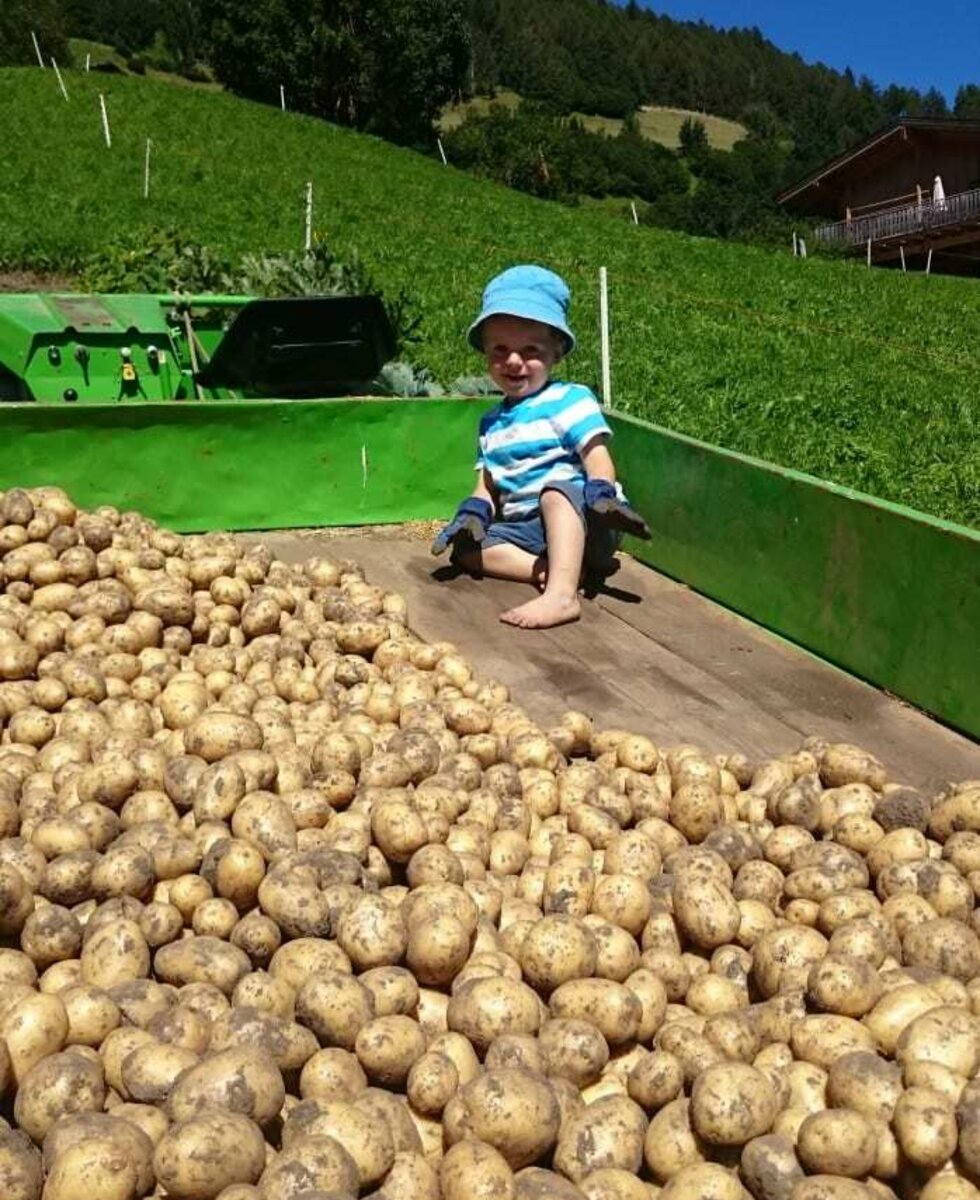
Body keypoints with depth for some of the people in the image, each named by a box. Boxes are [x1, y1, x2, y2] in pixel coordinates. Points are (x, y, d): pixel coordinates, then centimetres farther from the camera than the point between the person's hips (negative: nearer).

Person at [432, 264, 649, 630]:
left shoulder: (569, 400, -2)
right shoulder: (492, 422, 18)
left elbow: (597, 458, -13)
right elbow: (487, 485, 17)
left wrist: (601, 494, -33)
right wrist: (473, 511, -4)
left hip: (580, 521, -6)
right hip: (525, 530, 6)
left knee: (557, 491, -37)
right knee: (466, 549, -13)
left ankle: (562, 593, -53)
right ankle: (547, 571, -29)